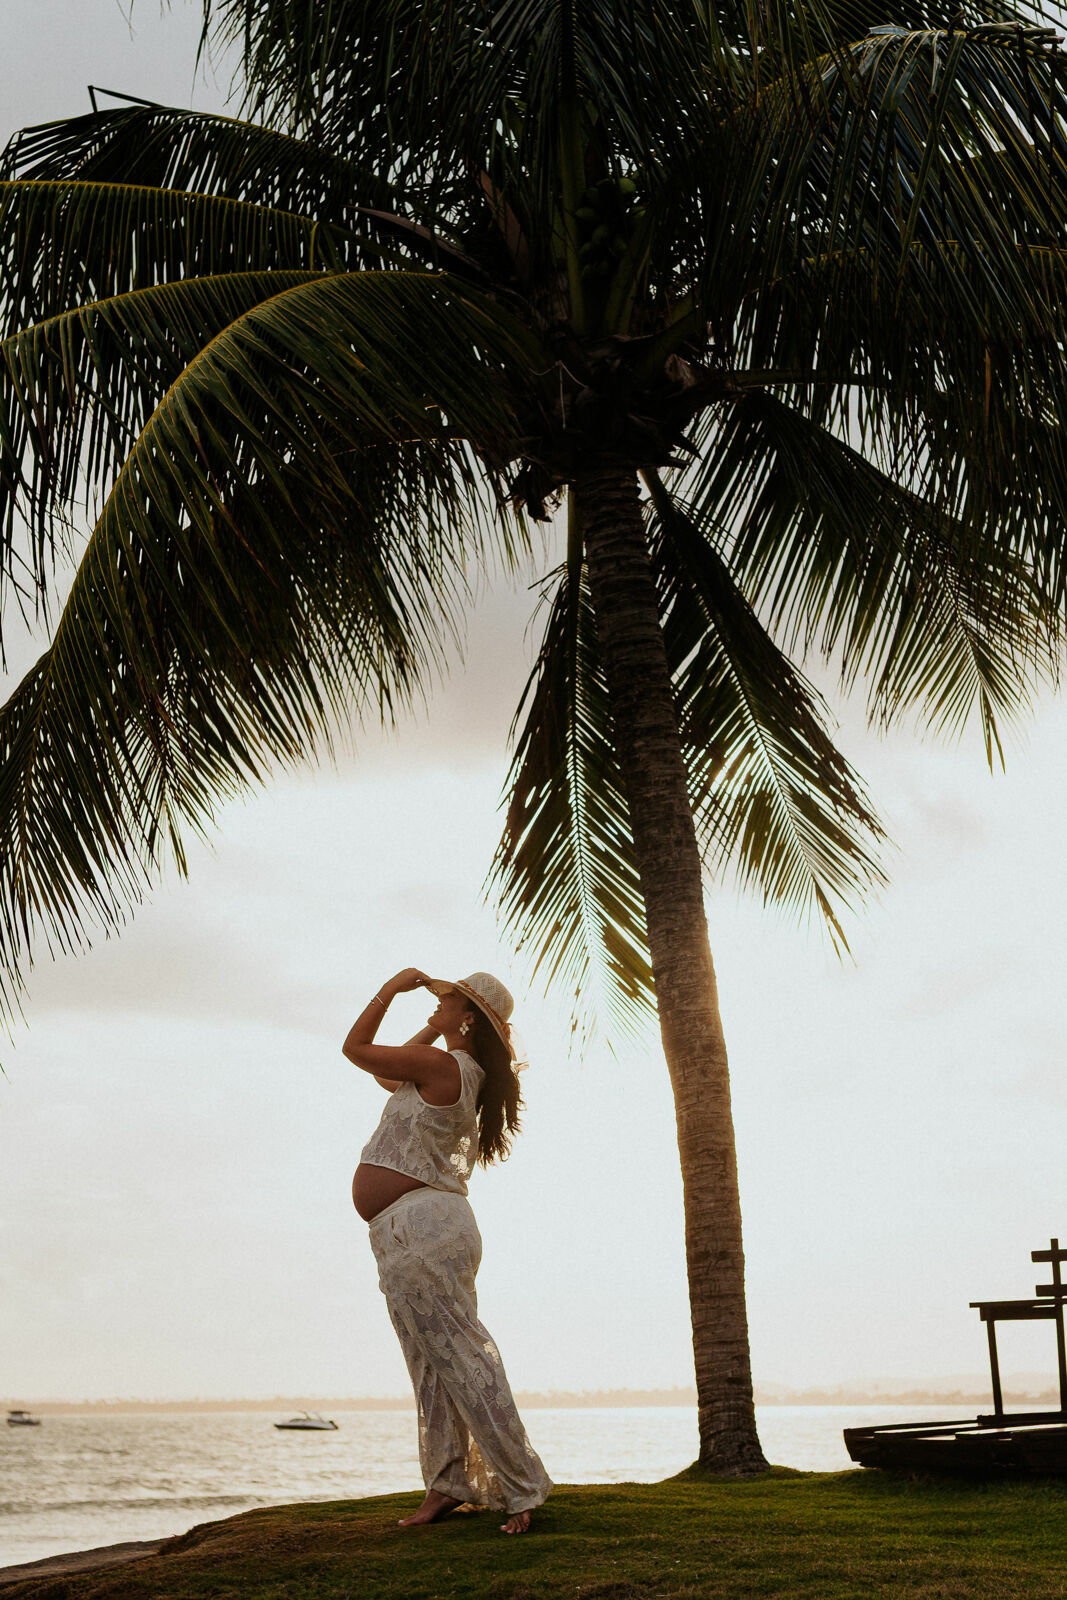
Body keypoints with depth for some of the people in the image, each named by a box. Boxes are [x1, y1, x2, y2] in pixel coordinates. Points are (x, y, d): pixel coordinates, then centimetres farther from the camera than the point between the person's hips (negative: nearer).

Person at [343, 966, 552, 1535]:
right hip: (421, 1230, 10)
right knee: (434, 1366, 12)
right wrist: (433, 1031, 22)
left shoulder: (440, 1065, -14)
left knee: (459, 1359, -7)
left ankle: (521, 1486, -3)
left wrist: (390, 989, 4)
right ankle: (446, 1484, 18)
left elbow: (356, 1048, -5)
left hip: (419, 1225, -10)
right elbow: (386, 1074, 29)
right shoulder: (464, 1075, 15)